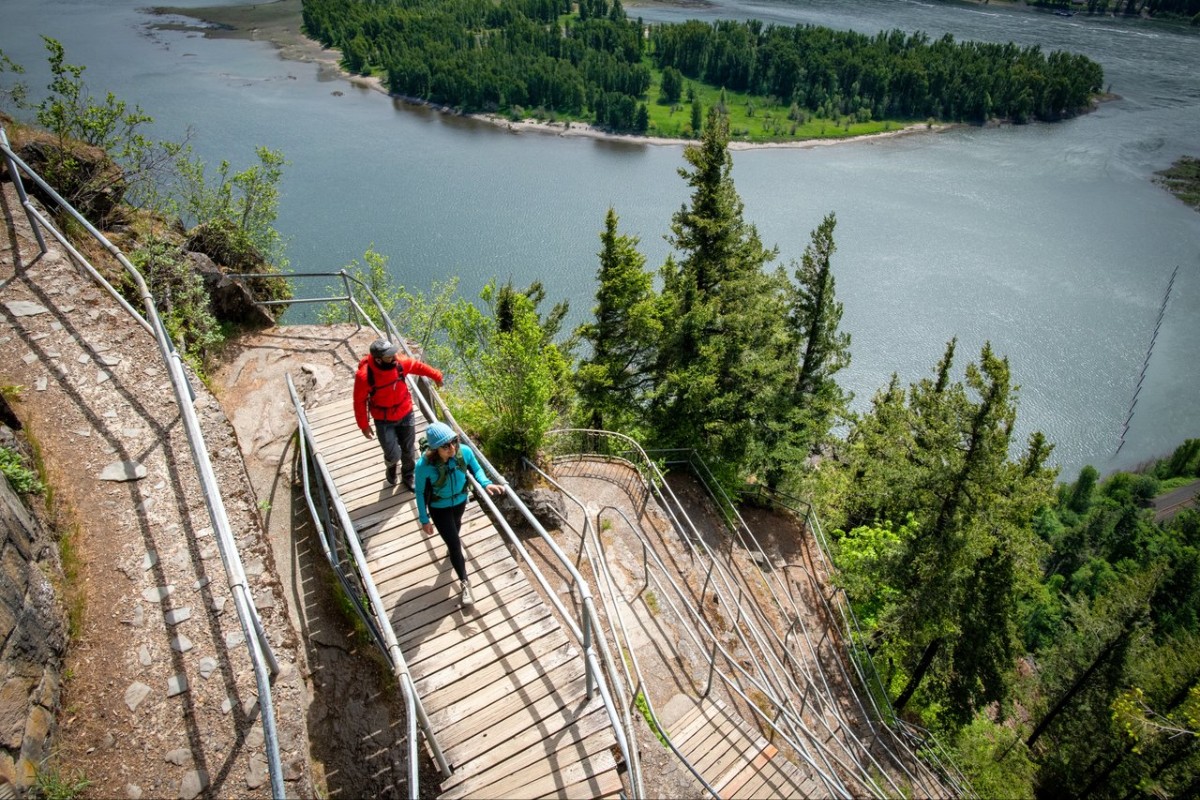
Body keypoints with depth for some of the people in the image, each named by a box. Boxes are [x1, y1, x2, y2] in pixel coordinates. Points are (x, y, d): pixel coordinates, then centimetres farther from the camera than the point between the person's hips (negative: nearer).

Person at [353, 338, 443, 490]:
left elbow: (417, 366, 4)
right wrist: (364, 425, -8)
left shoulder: (400, 362, -19)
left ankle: (408, 476, 46)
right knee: (393, 455, -2)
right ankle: (391, 466, 38)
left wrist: (436, 375, 17)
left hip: (405, 414, 3)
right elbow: (359, 401, -14)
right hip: (383, 420, -3)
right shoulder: (364, 375, -28)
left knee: (408, 450, 17)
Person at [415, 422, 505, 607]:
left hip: (460, 500, 4)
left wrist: (486, 483, -27)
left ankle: (453, 541, 72)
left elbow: (476, 469, -8)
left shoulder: (464, 452, -30)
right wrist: (424, 519, -11)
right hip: (439, 508, -3)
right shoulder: (424, 465, -37)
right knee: (455, 546, 4)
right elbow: (420, 493, -20)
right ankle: (464, 582, 29)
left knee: (456, 525, 36)